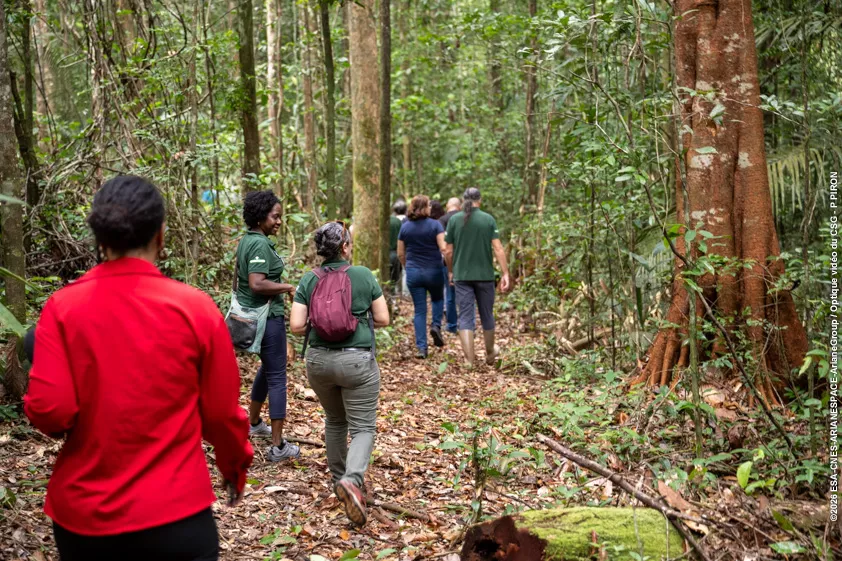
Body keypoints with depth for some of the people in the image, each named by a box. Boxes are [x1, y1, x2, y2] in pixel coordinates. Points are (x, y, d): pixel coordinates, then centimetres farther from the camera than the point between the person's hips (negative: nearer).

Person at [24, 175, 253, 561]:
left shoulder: (63, 307, -9)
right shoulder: (196, 308, -11)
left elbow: (49, 412, -13)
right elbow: (222, 413, -4)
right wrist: (235, 469, 14)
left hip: (81, 514, 3)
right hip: (175, 513, -3)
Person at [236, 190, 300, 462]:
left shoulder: (246, 241, 10)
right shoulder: (260, 244, -20)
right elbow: (257, 284, -30)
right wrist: (289, 288, -21)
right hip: (267, 316, -10)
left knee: (267, 367, 26)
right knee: (277, 377, -3)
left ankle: (253, 422, 41)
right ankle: (278, 447, 2)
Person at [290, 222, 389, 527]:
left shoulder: (308, 280, -1)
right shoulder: (364, 275, -6)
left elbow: (296, 326, -6)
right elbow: (383, 319, -2)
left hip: (319, 360, 4)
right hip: (357, 361, -3)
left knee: (334, 421, 24)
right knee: (363, 427, 3)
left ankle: (339, 479, 35)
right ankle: (352, 480, -21)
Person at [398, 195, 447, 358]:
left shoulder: (405, 227, 3)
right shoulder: (435, 225, -8)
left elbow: (400, 253, 8)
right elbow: (444, 249, -15)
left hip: (413, 272, 2)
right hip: (433, 271, -2)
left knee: (419, 310, 6)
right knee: (438, 299, 26)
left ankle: (421, 348, 3)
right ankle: (436, 325, 3)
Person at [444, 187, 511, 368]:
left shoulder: (454, 220, -1)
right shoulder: (489, 219, -3)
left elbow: (448, 251, 1)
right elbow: (498, 248, -10)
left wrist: (451, 271, 16)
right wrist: (505, 274, -8)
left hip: (462, 275, 0)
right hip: (485, 275, 0)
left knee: (465, 317, 2)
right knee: (487, 316, 16)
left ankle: (469, 361, -7)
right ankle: (490, 354, 35)